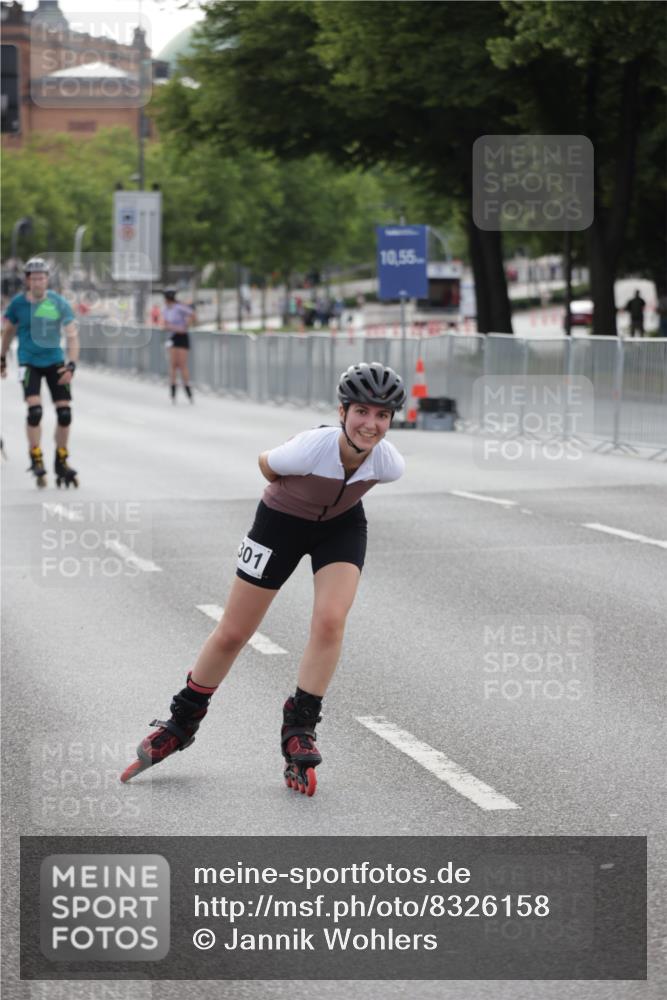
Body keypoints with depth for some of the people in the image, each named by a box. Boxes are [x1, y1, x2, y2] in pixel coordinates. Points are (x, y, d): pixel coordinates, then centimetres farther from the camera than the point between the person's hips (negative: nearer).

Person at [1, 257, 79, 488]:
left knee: (65, 412, -2)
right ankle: (36, 460, -4)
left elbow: (72, 335, -10)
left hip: (54, 361, 1)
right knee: (35, 410, -18)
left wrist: (71, 365, -21)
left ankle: (61, 463, 15)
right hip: (29, 362, -1)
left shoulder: (59, 303, -9)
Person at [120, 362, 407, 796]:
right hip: (282, 520, -2)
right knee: (232, 634, 4)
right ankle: (181, 723, 26)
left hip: (342, 525, 2)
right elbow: (266, 463, -14)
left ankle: (299, 732, -4)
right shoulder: (310, 448, -39)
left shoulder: (390, 463, -28)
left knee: (330, 620, -21)